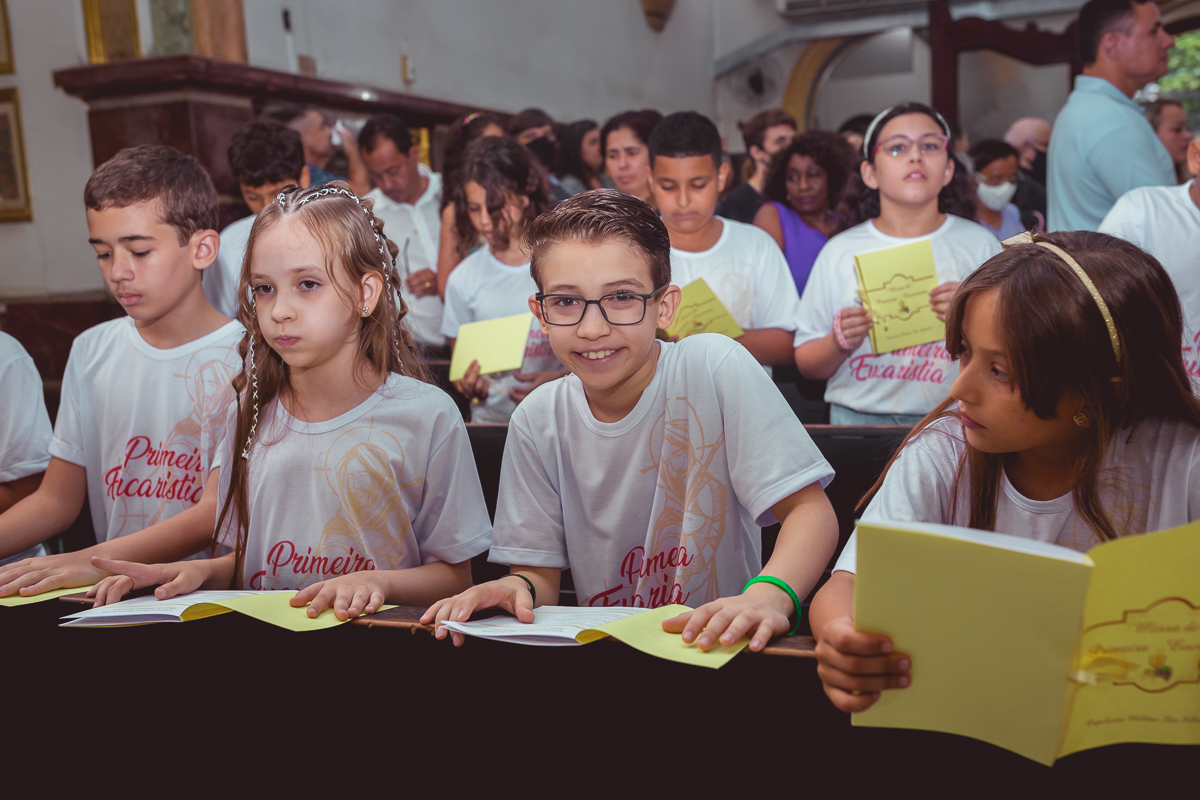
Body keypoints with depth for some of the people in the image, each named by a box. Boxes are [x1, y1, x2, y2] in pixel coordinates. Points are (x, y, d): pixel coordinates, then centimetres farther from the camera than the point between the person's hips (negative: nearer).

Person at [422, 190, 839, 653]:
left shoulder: (715, 369, -12)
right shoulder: (537, 421, -1)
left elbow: (810, 510, -15)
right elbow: (540, 570, 3)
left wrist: (770, 595, -34)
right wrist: (520, 590, -21)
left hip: (717, 650, -2)